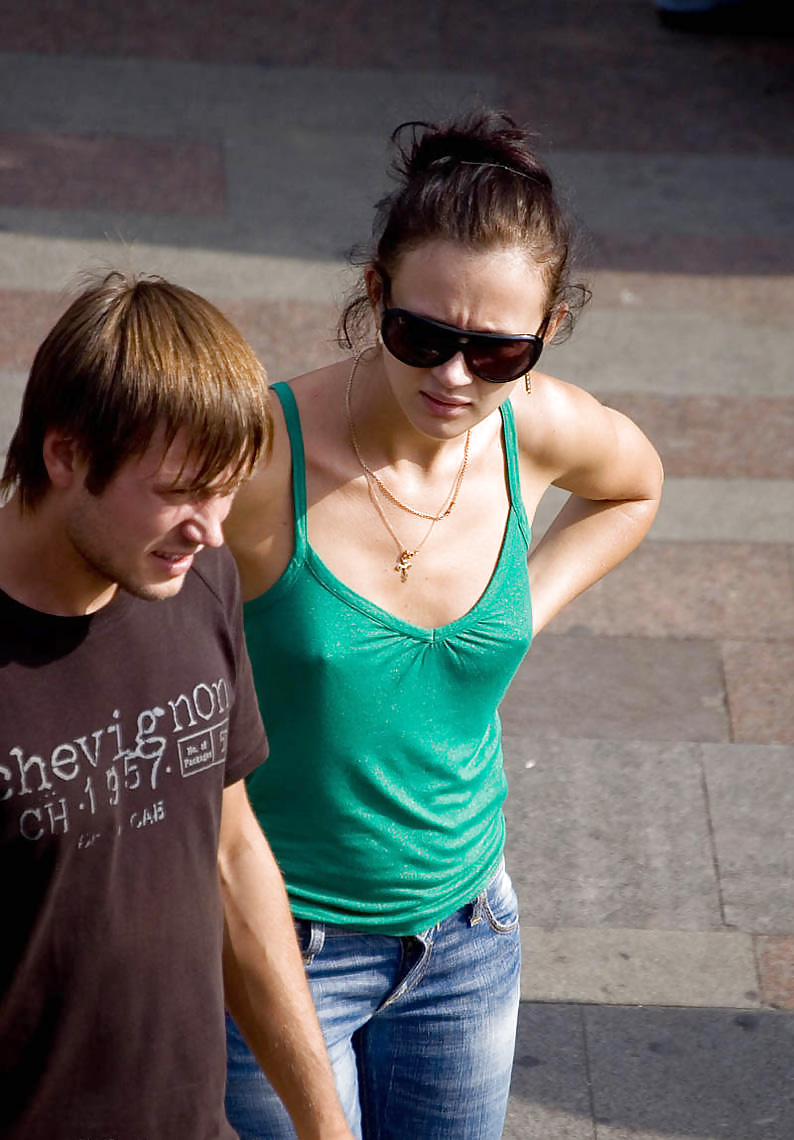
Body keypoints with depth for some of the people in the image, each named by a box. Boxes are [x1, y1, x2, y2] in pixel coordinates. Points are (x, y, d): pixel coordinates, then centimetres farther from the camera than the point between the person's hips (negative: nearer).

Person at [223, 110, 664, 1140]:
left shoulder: (543, 431, -10)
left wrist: (521, 610, 2)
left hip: (463, 937, 5)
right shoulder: (263, 459, -24)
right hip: (279, 942, -4)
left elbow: (633, 488, 16)